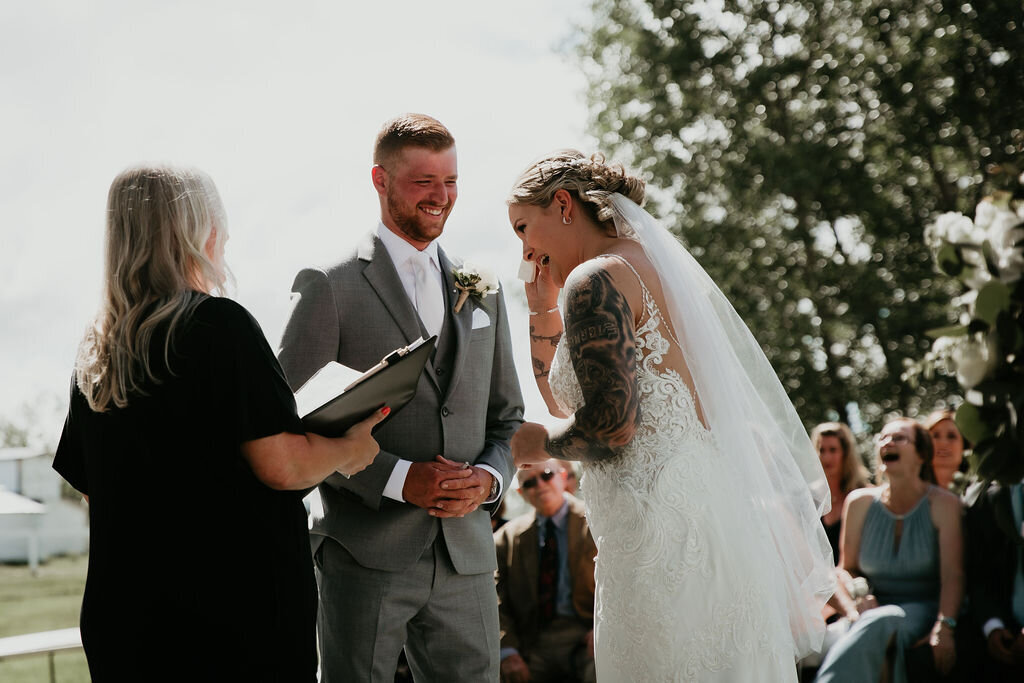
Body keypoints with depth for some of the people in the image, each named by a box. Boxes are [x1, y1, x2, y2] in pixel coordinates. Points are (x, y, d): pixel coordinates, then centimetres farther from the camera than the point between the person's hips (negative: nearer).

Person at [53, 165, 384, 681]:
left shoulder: (94, 350, 7)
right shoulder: (220, 324, -13)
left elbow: (90, 486, 15)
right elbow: (282, 467, -17)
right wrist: (349, 450, 1)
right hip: (234, 605, -7)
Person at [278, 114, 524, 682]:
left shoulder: (483, 293, 15)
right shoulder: (326, 286, -1)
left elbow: (507, 417, 18)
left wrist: (487, 478, -3)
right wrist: (400, 479, -15)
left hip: (466, 558, 4)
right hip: (365, 556, -4)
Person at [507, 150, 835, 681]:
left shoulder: (595, 281, -9)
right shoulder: (652, 266, 21)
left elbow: (611, 428, -18)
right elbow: (568, 404, 28)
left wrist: (538, 443, 0)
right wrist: (542, 309, 21)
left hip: (660, 516, -10)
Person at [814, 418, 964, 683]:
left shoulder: (943, 504, -2)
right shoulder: (860, 502, 7)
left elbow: (952, 575, -12)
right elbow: (846, 568, 15)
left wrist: (944, 628, -27)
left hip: (922, 611, -2)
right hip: (874, 609, 2)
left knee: (880, 623, -38)